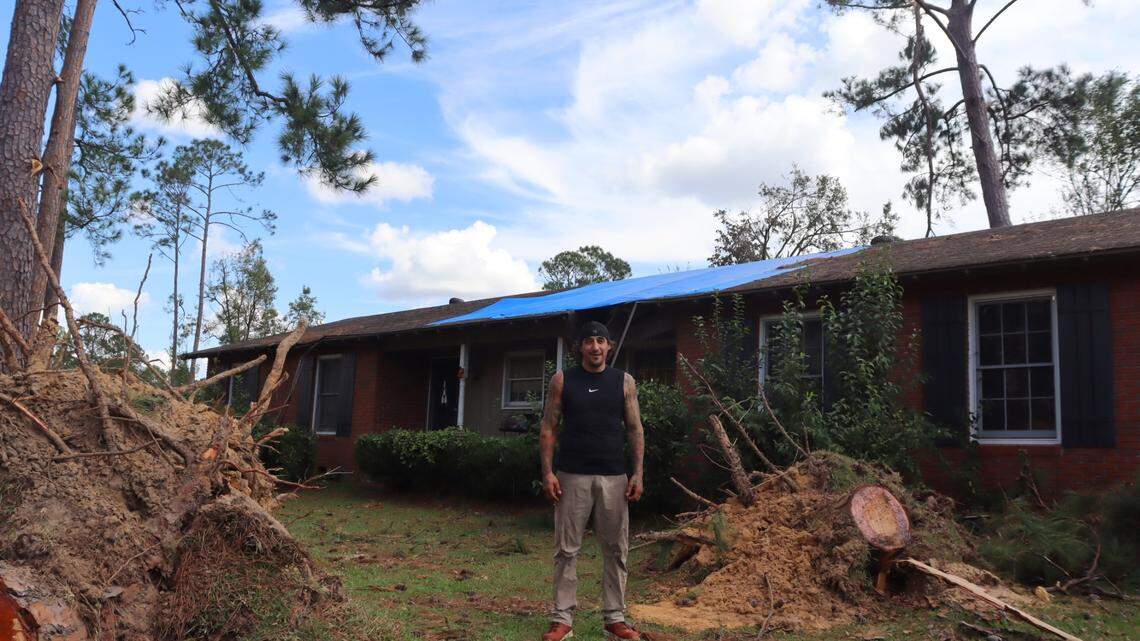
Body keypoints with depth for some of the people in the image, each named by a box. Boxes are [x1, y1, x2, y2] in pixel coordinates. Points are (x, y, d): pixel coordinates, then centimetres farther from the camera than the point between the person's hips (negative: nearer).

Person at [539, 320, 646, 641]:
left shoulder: (624, 382, 6)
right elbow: (548, 428, 2)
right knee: (566, 549, 2)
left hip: (614, 476, 1)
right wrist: (548, 472, -6)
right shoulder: (562, 380, 3)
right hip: (572, 476, -1)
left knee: (615, 550, 6)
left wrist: (638, 473, -2)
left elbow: (635, 429, 6)